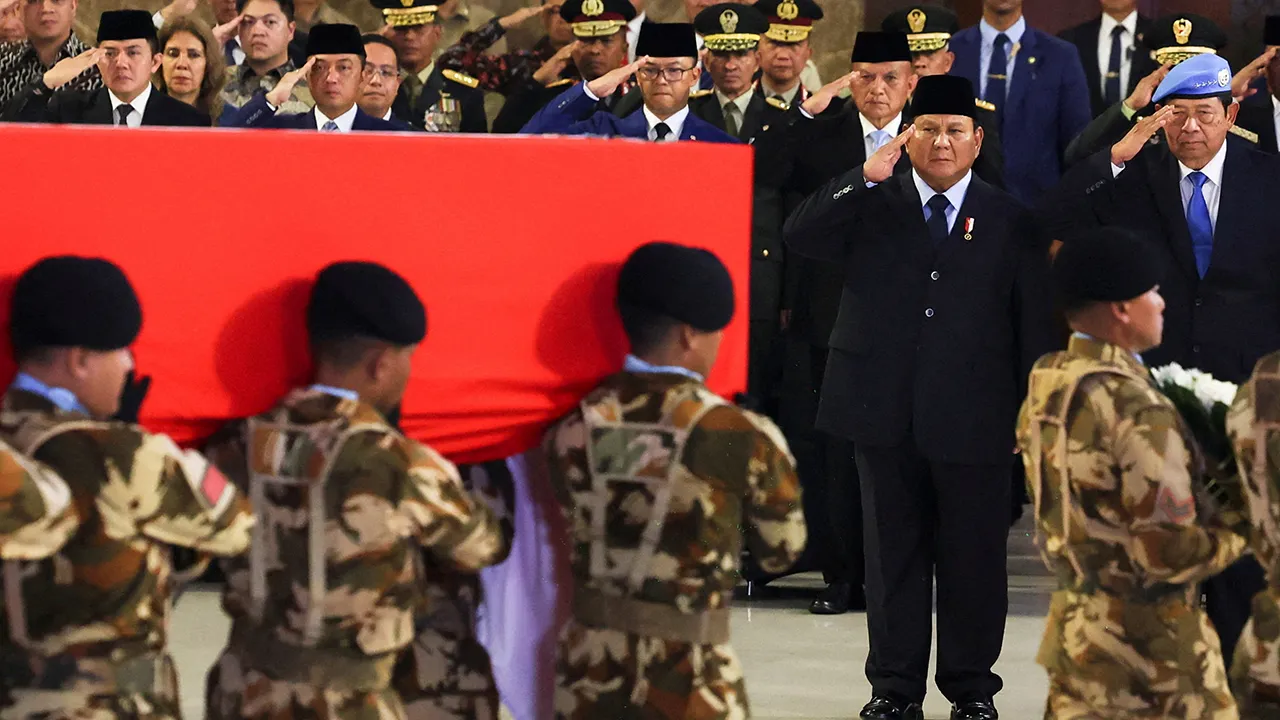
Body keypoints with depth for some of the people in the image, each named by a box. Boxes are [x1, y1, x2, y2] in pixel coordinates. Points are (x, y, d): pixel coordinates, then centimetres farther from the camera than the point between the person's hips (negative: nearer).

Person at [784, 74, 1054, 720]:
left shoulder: (1010, 221, 5)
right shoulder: (871, 207, 6)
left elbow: (1033, 321, 6)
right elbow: (799, 237, -10)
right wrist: (866, 177, -17)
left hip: (972, 418, -1)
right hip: (886, 414, 1)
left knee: (974, 559, 6)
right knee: (894, 555, 9)